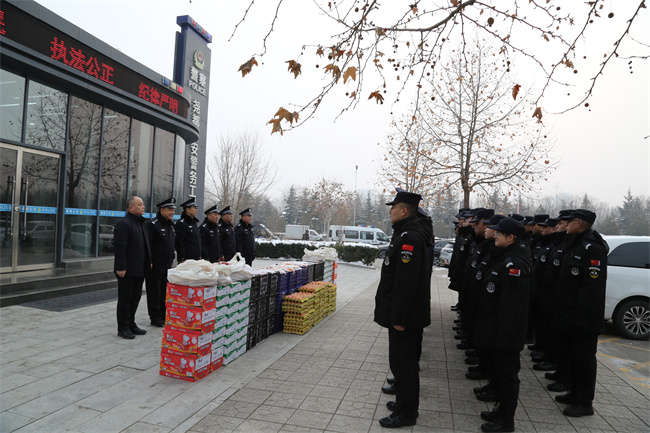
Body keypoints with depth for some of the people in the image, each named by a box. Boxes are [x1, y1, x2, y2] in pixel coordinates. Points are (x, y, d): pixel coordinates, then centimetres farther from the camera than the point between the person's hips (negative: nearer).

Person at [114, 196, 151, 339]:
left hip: (139, 269, 9)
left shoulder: (141, 223, 16)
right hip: (127, 270, -9)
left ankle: (131, 324, 27)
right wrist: (121, 267, -21)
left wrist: (149, 262, 16)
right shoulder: (124, 224, -13)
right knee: (125, 299, 2)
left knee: (135, 298, 16)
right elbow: (120, 247, -18)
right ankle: (123, 328, 13)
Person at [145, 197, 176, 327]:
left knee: (165, 291, 14)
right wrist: (149, 262, -18)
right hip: (155, 265, -8)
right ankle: (155, 317, 10)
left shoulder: (171, 225, 13)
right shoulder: (153, 224, -13)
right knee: (154, 292, 2)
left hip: (167, 265, 8)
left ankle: (164, 315, 24)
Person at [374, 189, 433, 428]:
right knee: (406, 361, 21)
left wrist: (398, 317, -23)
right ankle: (405, 402, 36)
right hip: (410, 314, 11)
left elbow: (406, 282, -27)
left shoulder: (409, 238, -22)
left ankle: (406, 413, 15)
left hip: (405, 316, -11)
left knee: (402, 363, 1)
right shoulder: (409, 233, 12)